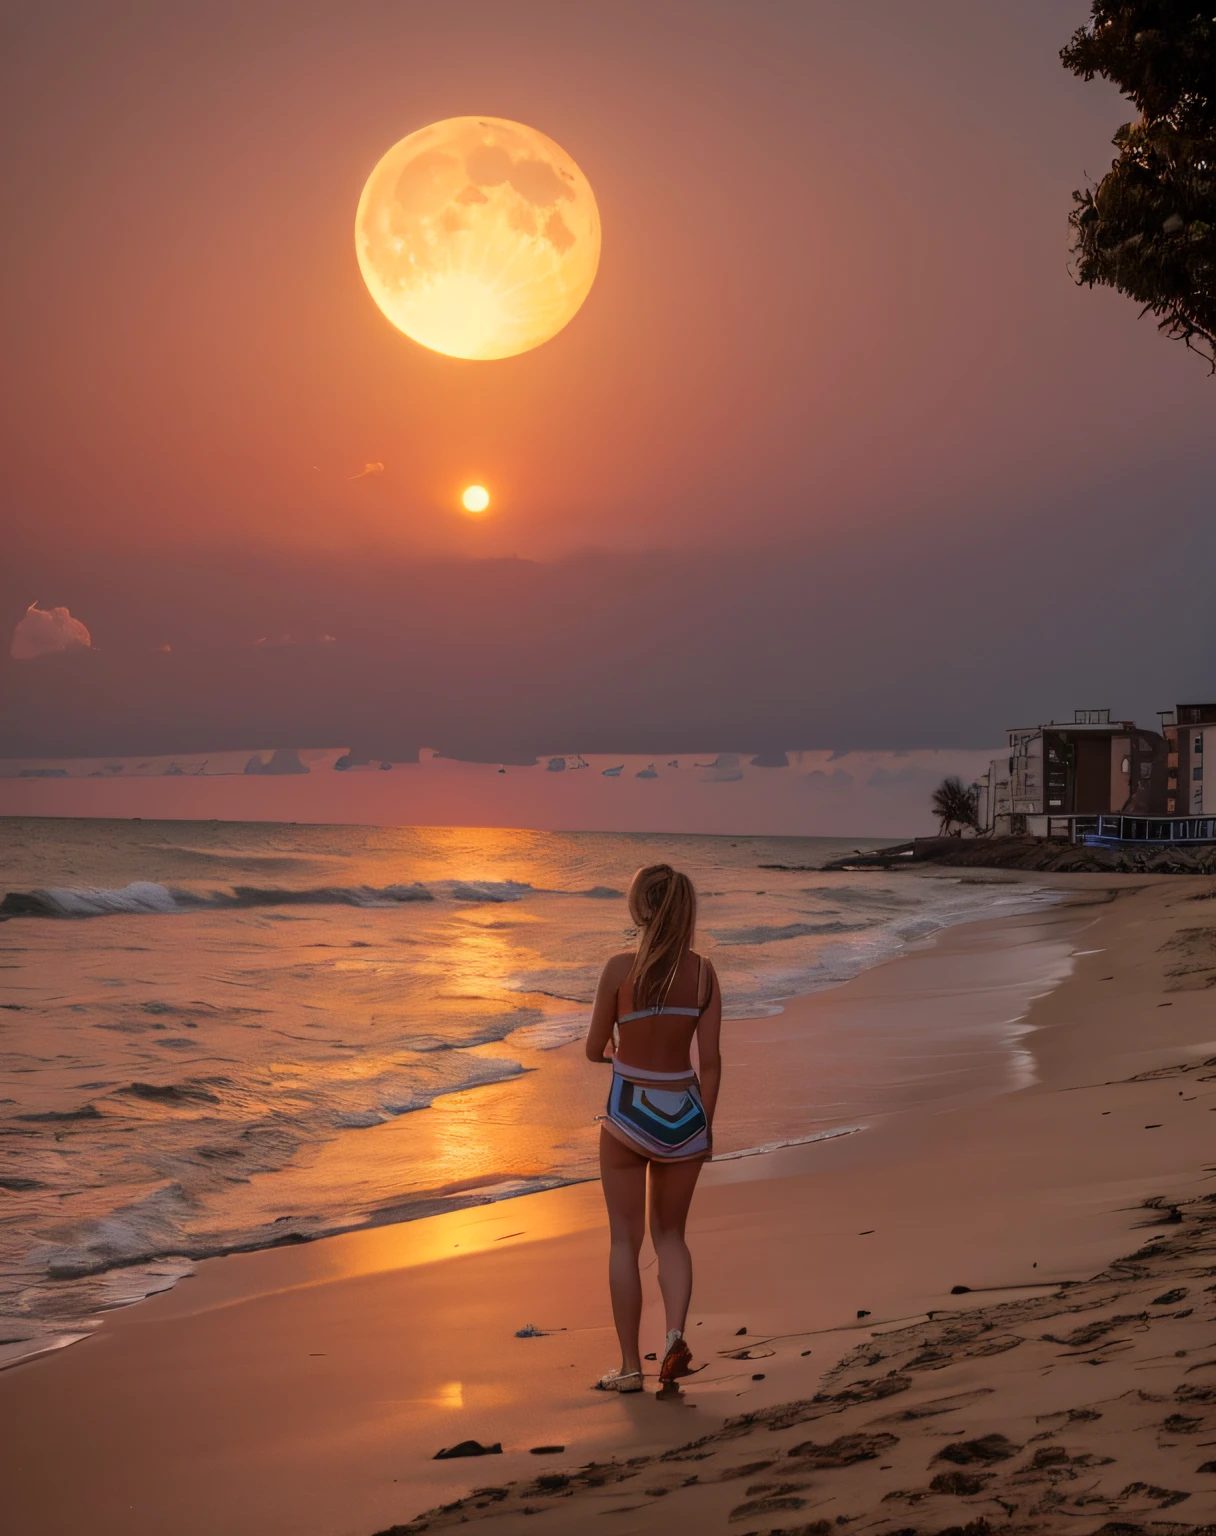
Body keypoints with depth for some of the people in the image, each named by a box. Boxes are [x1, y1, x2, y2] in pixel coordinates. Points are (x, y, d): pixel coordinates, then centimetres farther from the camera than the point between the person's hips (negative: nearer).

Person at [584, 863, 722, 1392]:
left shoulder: (621, 967, -13)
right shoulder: (703, 972, -4)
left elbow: (593, 1050, -4)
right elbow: (710, 1061, -2)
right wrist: (706, 1126, 8)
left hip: (629, 1113, -3)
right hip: (683, 1115, 3)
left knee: (625, 1240, 9)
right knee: (670, 1234, 18)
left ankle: (630, 1366, 12)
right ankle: (675, 1335, -4)